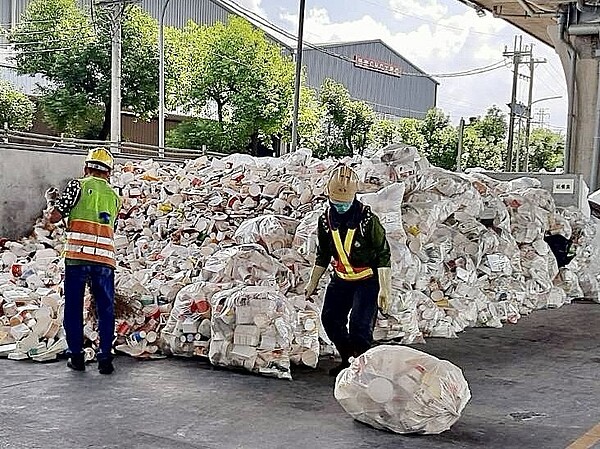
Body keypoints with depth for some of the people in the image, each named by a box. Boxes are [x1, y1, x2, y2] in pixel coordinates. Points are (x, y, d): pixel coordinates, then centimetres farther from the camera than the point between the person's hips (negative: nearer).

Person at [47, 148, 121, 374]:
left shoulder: (78, 185, 4)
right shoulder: (114, 197, 18)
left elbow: (54, 217, -2)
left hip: (77, 255, -3)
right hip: (105, 257, 3)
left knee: (73, 308, 10)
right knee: (106, 309, 10)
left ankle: (76, 356, 14)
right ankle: (105, 358, 8)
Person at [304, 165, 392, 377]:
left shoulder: (367, 219, -20)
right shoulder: (326, 220, -3)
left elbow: (383, 255, -17)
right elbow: (322, 255, 11)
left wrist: (384, 289, -22)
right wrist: (312, 282, 14)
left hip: (368, 279, -6)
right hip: (341, 278, 6)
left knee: (360, 325, -15)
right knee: (330, 319, 1)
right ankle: (348, 359, 20)